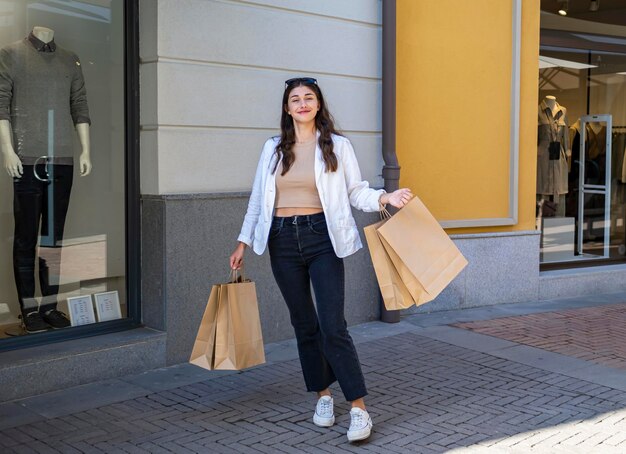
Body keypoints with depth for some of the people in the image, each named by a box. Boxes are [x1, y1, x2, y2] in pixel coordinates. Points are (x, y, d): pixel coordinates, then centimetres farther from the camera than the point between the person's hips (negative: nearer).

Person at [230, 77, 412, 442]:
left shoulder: (337, 145, 4)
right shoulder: (274, 149, 12)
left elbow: (356, 191, 2)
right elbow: (258, 198, 14)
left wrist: (385, 198, -17)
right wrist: (243, 241, 12)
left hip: (321, 237, -3)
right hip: (283, 240, 4)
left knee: (333, 326, -11)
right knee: (304, 323, 9)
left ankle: (360, 409, -7)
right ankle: (323, 396, 24)